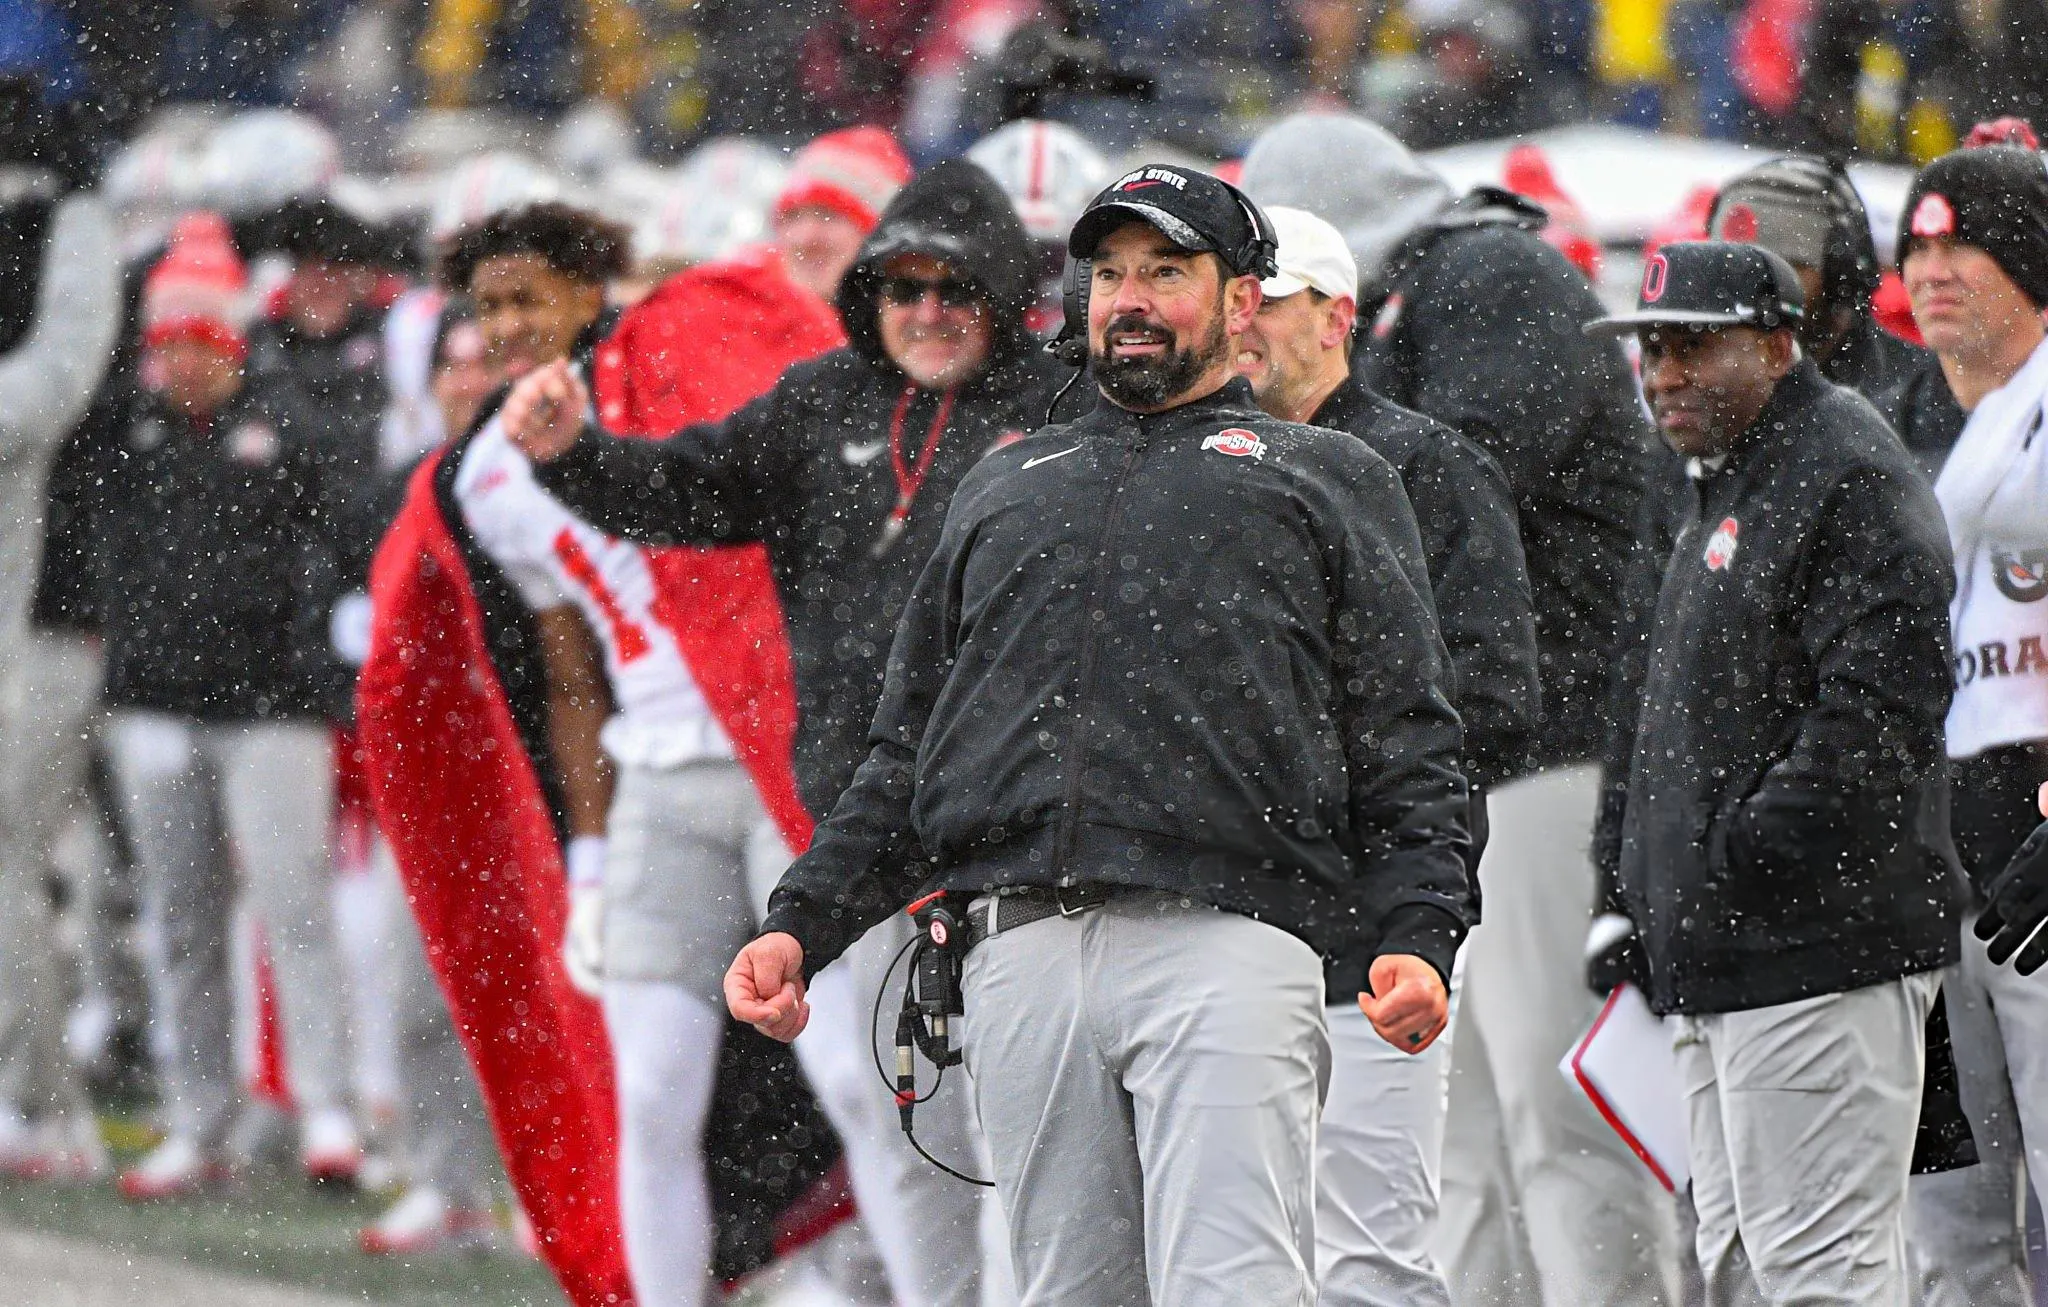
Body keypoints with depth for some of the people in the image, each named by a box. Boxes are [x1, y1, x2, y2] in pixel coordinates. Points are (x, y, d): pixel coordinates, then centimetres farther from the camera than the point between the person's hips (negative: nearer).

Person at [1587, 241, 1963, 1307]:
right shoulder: (1726, 489, 22)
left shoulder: (1850, 477, -11)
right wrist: (1642, 901, 20)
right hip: (1714, 961, 11)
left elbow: (1876, 710, -21)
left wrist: (1746, 859, -20)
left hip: (1817, 953, -11)